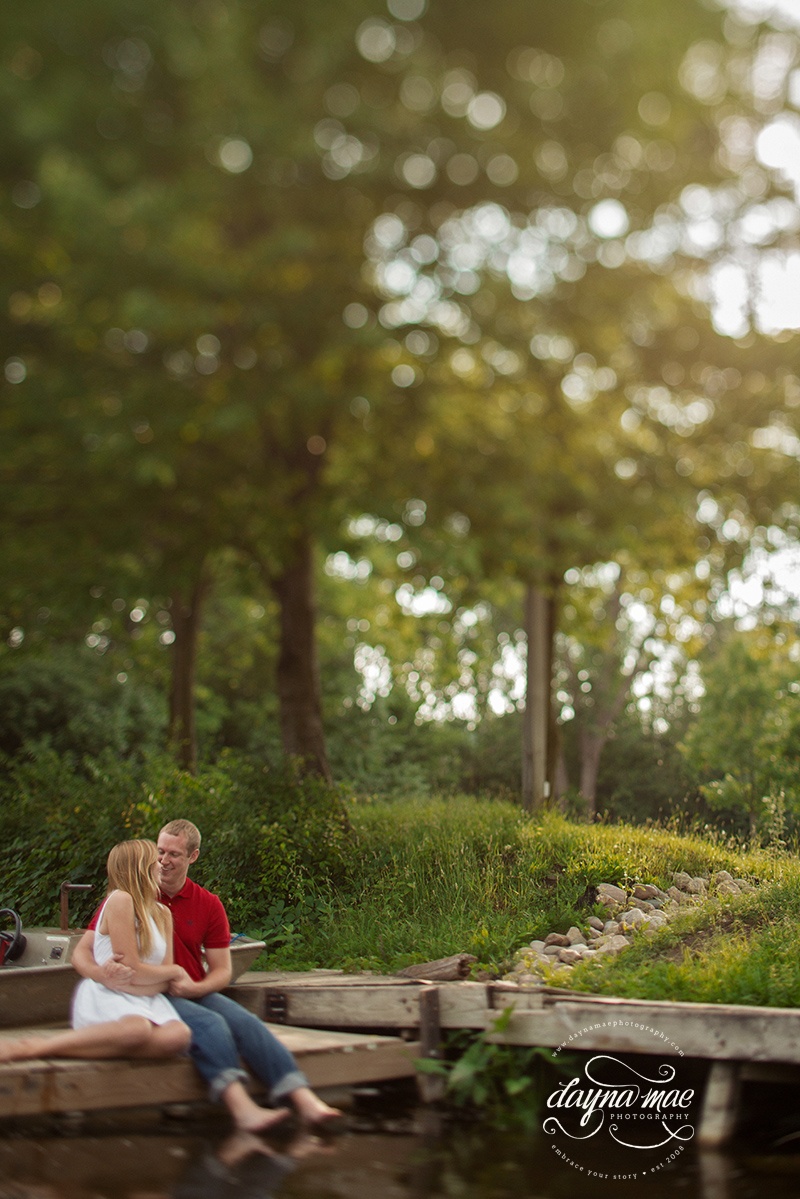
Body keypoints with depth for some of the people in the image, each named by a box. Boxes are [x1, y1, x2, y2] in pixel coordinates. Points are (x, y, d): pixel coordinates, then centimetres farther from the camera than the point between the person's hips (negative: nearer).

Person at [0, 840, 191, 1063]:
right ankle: (37, 1047, -27)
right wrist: (175, 971, 7)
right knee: (137, 1028, -41)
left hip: (146, 1000, 6)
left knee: (180, 1034, -30)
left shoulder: (163, 914, 17)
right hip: (105, 997, -6)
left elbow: (166, 981, 8)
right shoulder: (120, 900, -6)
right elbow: (134, 972, -9)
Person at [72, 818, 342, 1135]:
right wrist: (102, 974, -29)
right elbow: (81, 952, -5)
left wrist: (194, 988, -15)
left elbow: (222, 971, 8)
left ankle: (304, 1100, -37)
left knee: (246, 1022, -24)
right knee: (209, 1023, -32)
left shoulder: (208, 905, 8)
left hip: (193, 994, 4)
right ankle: (241, 1107, -49)